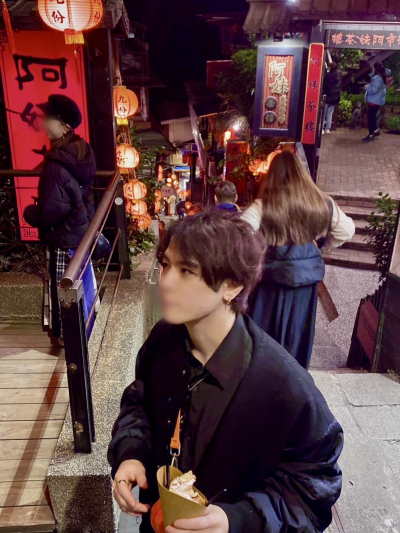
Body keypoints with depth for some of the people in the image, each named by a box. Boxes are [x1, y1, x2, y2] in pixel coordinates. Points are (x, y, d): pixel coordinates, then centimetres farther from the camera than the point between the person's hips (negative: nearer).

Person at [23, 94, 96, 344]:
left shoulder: (56, 166, -28)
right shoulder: (81, 150, -1)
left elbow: (50, 212, -26)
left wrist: (30, 213, -7)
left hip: (66, 236, -9)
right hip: (84, 227, 9)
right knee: (84, 279, 24)